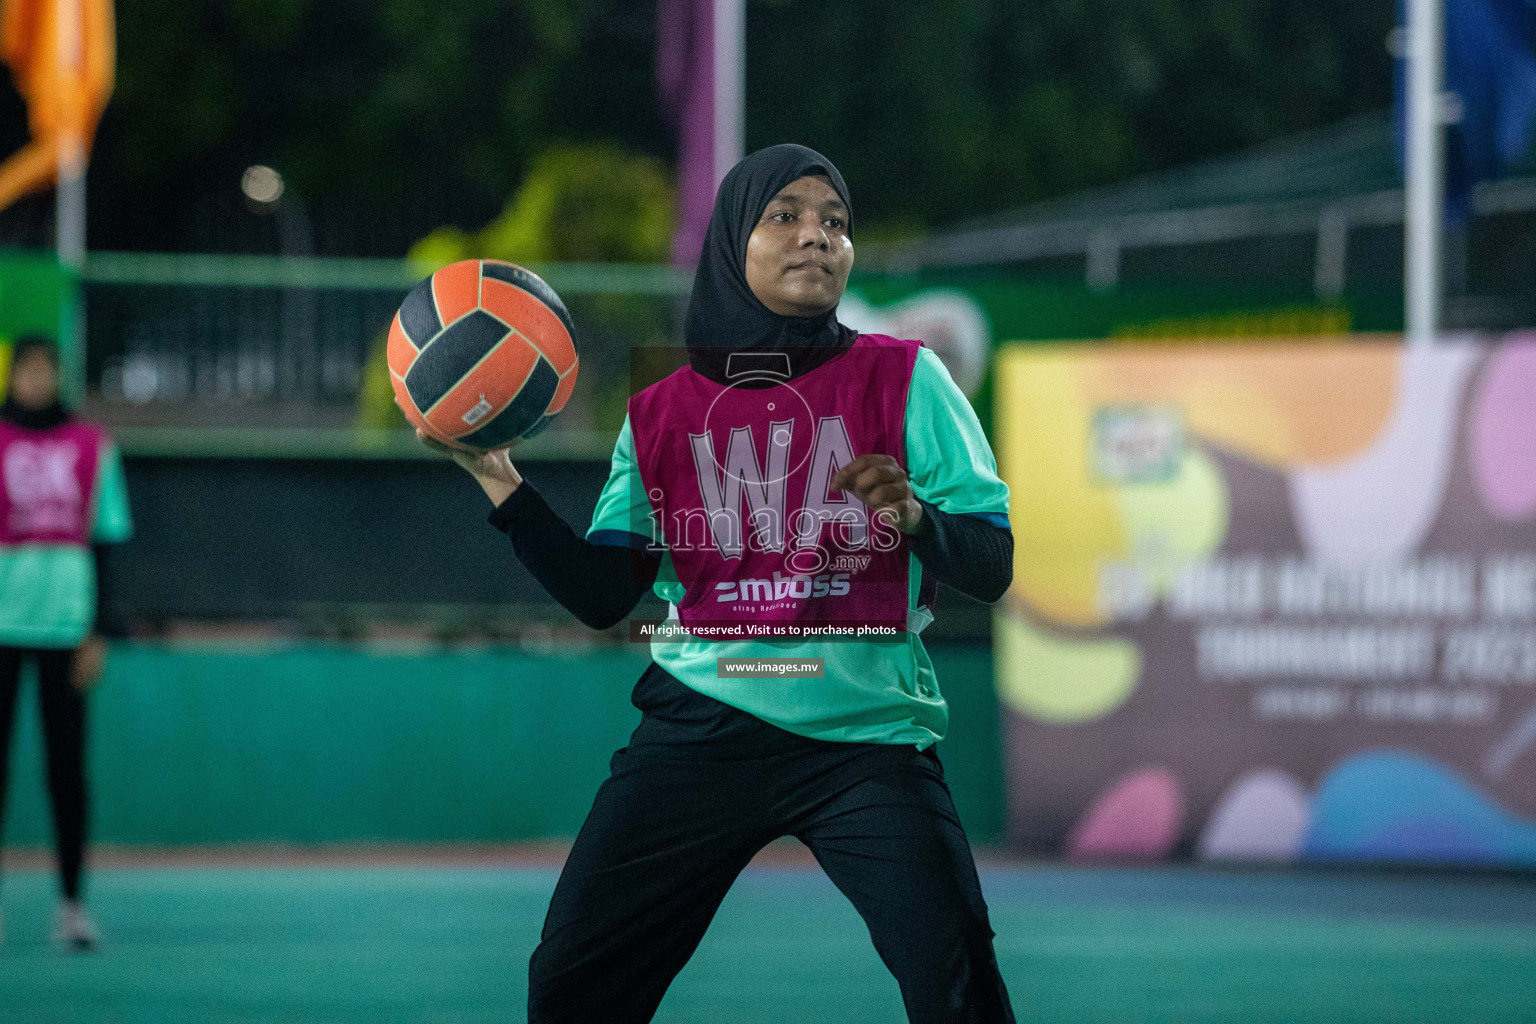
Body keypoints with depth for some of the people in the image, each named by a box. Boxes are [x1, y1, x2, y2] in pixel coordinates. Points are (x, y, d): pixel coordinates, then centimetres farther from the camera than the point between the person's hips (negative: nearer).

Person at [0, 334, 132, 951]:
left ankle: (72, 904, 4)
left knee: (68, 762, 0)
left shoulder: (91, 447, 7)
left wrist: (98, 634, 2)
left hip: (65, 622, 1)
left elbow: (106, 541, 8)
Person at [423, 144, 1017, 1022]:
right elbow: (602, 596, 7)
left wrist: (912, 515, -23)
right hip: (701, 731, 2)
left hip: (870, 735, -2)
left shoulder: (903, 382, 2)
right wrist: (501, 481, -3)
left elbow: (991, 570, -2)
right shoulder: (660, 414, 9)